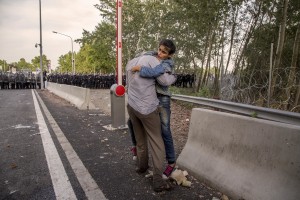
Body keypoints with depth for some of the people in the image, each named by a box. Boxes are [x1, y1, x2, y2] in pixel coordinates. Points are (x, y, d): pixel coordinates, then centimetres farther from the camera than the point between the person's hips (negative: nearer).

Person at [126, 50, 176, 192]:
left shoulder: (130, 63, 15)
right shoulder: (151, 59, -7)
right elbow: (165, 81, -10)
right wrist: (173, 77, 11)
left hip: (131, 105, 6)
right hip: (148, 108, -6)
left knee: (140, 139, 23)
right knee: (156, 143, 1)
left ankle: (142, 165, 39)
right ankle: (158, 180, -2)